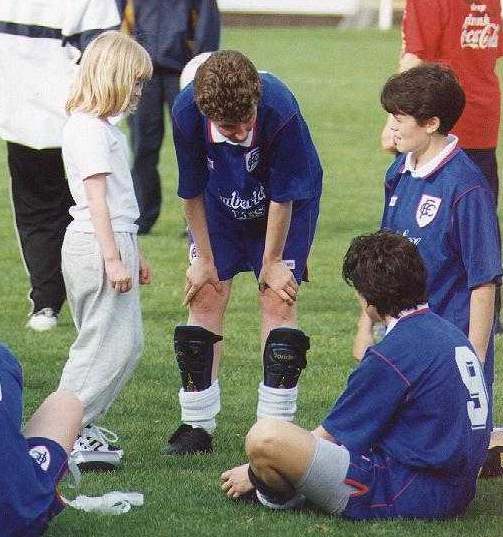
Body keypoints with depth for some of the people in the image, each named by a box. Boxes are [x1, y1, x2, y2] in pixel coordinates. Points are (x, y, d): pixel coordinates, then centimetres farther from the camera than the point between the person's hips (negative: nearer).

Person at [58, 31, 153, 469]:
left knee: (127, 342, 12)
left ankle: (81, 427, 17)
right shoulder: (88, 128, -13)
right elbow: (96, 197, -18)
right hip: (97, 244, -10)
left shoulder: (104, 127, 18)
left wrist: (133, 254, 27)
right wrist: (114, 258, -21)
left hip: (115, 240, 10)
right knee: (109, 344, -10)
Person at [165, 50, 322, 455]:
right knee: (205, 297, -3)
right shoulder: (186, 112, -31)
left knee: (278, 300, -10)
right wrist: (204, 259, -7)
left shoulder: (280, 109, -39)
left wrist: (272, 261, -14)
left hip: (286, 204, -2)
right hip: (221, 204, 2)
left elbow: (283, 194, -24)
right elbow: (192, 191, -14)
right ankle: (197, 425, 5)